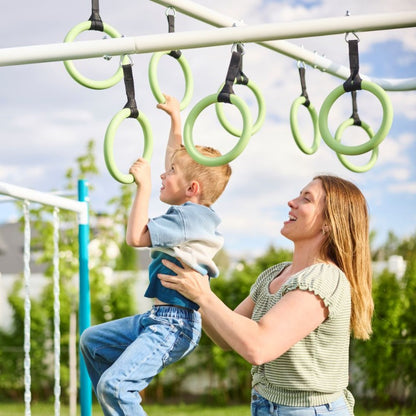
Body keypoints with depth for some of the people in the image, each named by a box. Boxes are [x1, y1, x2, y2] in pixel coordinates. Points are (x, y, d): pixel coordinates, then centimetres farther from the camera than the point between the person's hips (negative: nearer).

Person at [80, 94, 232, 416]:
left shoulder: (191, 216, -18)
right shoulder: (190, 209, 11)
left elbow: (136, 236, -26)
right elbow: (179, 160, 28)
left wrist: (144, 185, -20)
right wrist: (175, 118, 31)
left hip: (175, 324, -11)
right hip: (156, 318, 11)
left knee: (113, 385, -26)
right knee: (92, 341, 27)